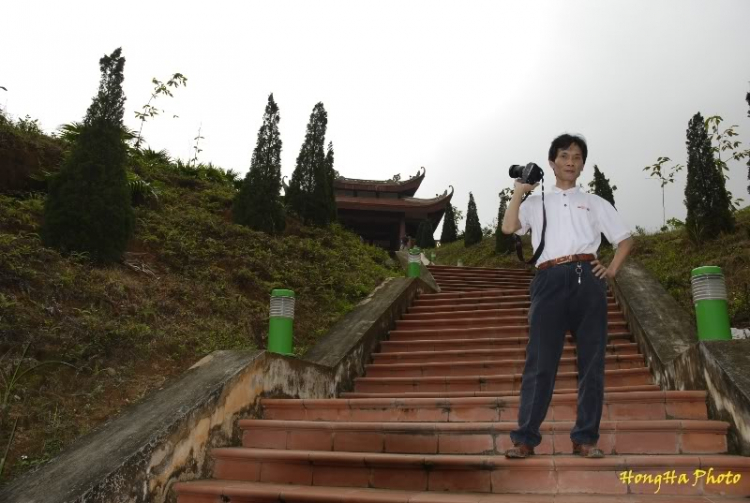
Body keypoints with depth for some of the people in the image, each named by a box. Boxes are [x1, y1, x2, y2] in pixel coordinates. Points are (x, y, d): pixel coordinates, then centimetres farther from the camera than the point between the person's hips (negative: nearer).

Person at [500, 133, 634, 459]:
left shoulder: (595, 203, 22)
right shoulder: (536, 203, 19)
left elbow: (625, 239, 22)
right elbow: (508, 227, 1)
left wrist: (613, 270, 7)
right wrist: (519, 191, 5)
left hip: (587, 278, 2)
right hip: (550, 281, -1)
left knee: (591, 361, -1)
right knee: (540, 361, -7)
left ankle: (586, 438, 6)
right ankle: (525, 437, -5)